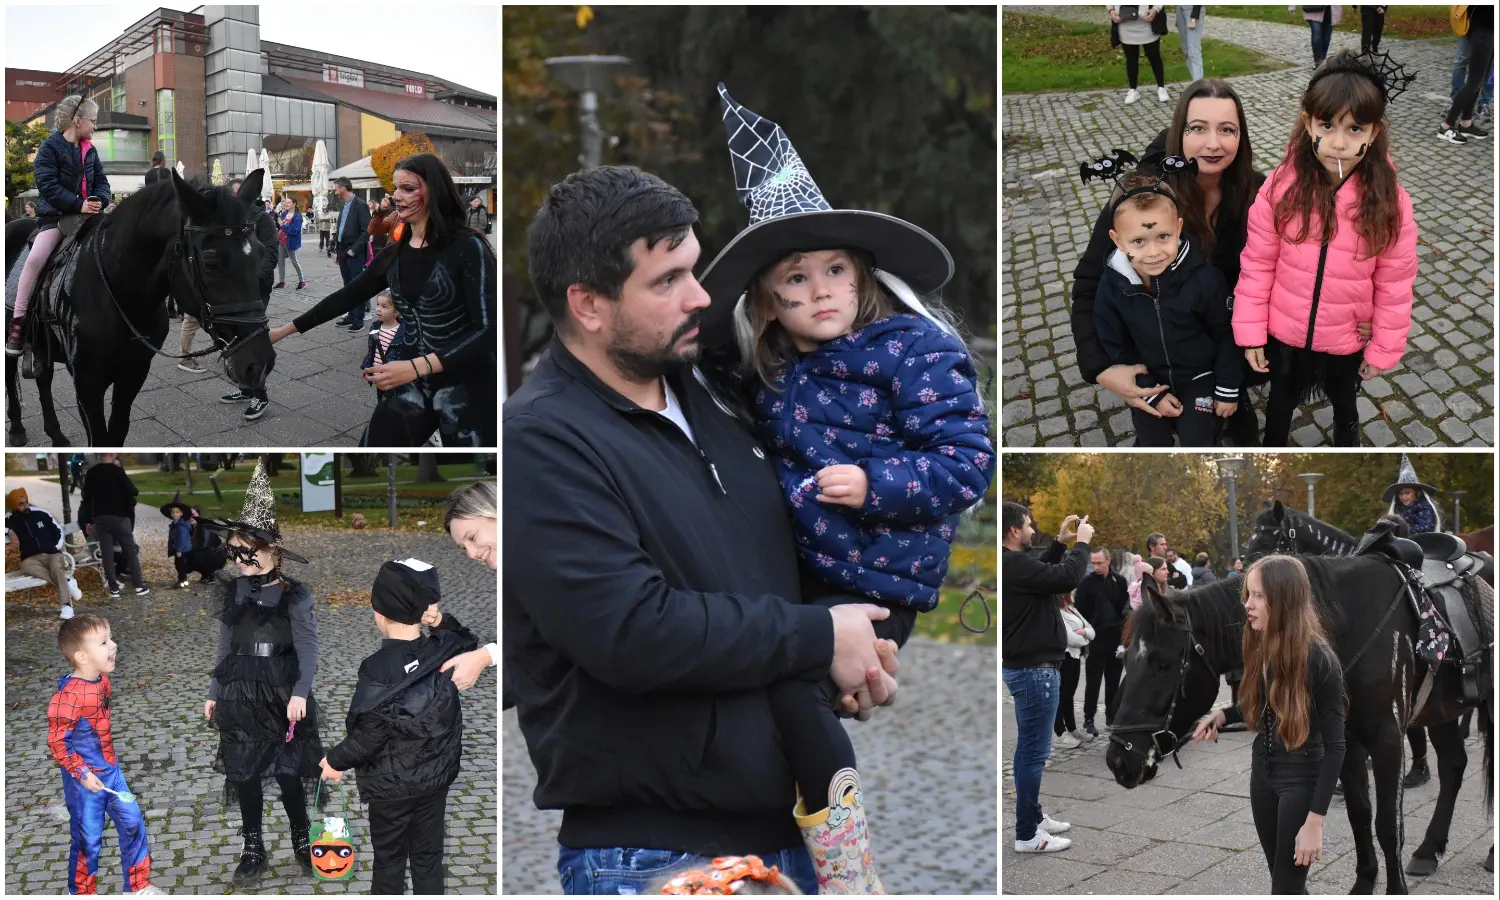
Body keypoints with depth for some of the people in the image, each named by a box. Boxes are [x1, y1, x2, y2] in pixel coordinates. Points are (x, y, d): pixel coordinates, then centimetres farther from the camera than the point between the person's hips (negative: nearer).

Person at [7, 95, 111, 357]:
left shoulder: (90, 150, 11)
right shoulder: (50, 147, -7)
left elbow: (101, 181, 11)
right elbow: (48, 185, -16)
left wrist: (99, 201, -12)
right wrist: (79, 204, -23)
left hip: (87, 215, 6)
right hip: (55, 216, -6)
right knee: (35, 258, -26)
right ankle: (17, 321, -20)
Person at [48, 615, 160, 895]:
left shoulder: (102, 680, -1)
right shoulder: (69, 694, -26)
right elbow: (57, 742, -21)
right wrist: (82, 774, -20)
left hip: (110, 770, 8)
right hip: (84, 780, -8)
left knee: (133, 823, 12)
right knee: (88, 839, 7)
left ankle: (138, 885, 28)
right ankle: (82, 893, 28)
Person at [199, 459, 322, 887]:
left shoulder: (294, 593, -10)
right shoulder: (232, 591, 3)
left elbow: (308, 645, -13)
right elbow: (225, 646, 11)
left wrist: (300, 693, -23)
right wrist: (214, 693, 13)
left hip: (283, 695, -4)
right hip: (241, 696, 4)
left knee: (289, 772, 2)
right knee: (244, 773, 7)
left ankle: (302, 841, 22)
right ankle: (253, 850, 20)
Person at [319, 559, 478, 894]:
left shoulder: (378, 669, -25)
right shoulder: (445, 650, -10)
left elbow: (368, 736, -19)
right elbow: (469, 642, 16)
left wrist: (336, 760, -2)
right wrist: (443, 621, -2)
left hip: (392, 785, -4)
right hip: (436, 777, 5)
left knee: (389, 858, 13)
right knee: (428, 855, 17)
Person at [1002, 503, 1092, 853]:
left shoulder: (1013, 562, 9)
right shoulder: (1013, 564, -23)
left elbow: (1043, 572, 26)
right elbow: (1067, 577, -26)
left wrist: (1060, 543, 13)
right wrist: (1082, 542, -11)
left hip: (1027, 666, 11)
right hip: (1034, 669, -11)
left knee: (1030, 749, 19)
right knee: (1034, 752, -5)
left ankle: (1034, 817, 29)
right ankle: (1027, 835, 0)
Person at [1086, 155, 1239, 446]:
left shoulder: (1202, 278, -28)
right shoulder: (1112, 284, -21)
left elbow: (1226, 337, -13)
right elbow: (1116, 348, -8)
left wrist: (1228, 390, -5)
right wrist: (1151, 392, -9)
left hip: (1199, 379, -2)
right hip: (1147, 382, 2)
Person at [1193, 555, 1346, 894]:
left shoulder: (1319, 658, -22)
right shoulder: (1261, 647, -3)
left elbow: (1335, 745, -19)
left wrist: (1315, 821, -22)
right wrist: (1223, 715, -6)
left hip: (1301, 779, -7)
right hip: (1262, 771, 7)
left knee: (1286, 889, -2)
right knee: (1284, 879, 17)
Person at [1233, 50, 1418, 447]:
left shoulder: (1391, 202, -21)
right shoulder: (1281, 186, -20)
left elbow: (1394, 287, -12)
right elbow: (1257, 265, -11)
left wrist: (1384, 349, -6)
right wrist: (1250, 332, -8)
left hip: (1348, 340, 0)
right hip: (1284, 333, 0)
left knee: (1344, 404, 28)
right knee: (1281, 402, 25)